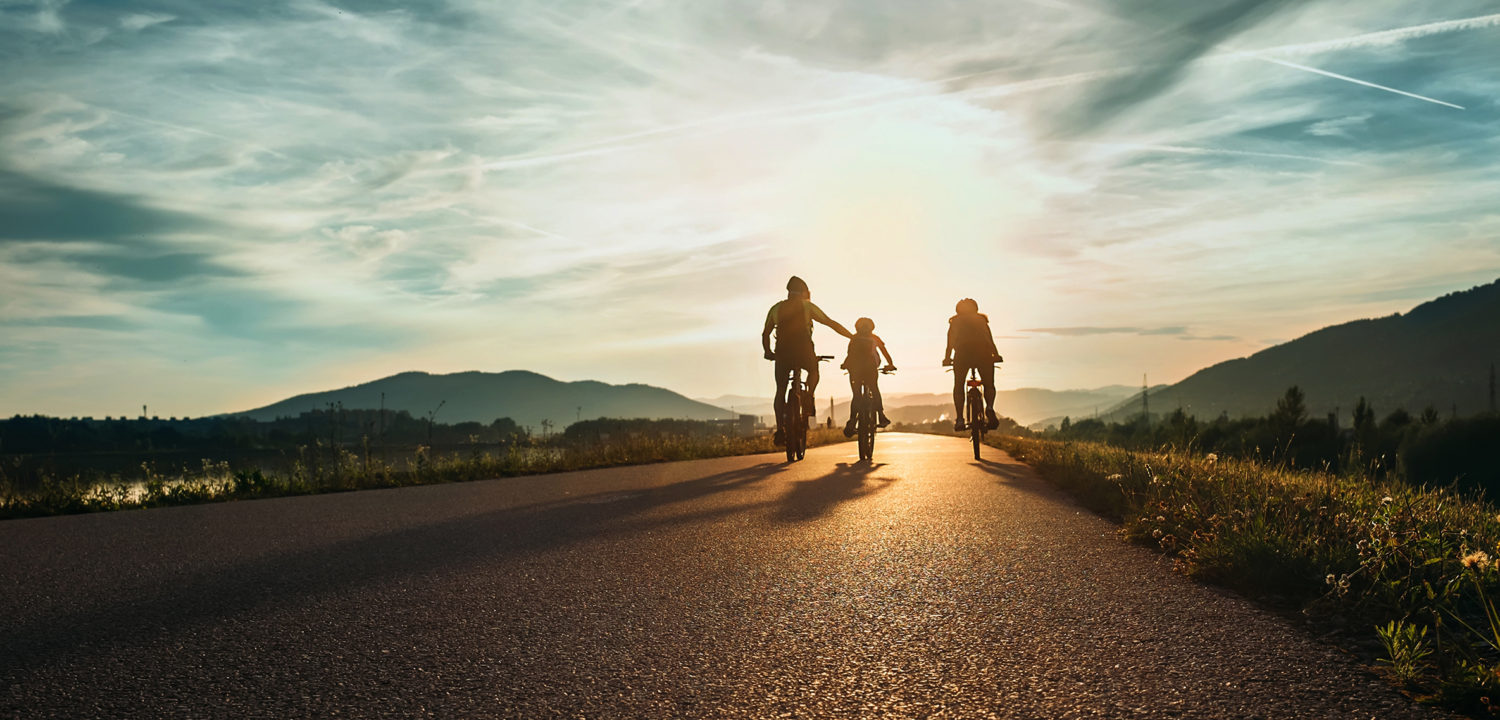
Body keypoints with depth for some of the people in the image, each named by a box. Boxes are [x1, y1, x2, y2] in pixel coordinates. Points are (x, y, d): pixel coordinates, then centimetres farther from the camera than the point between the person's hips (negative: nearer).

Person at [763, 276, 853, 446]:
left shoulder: (776, 308, 15)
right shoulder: (807, 306, 8)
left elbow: (765, 334, 14)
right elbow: (831, 323, 8)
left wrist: (768, 352, 28)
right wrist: (853, 337, 13)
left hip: (783, 352, 2)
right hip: (804, 350, -1)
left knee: (780, 390, 11)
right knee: (814, 371, 31)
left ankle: (780, 430, 2)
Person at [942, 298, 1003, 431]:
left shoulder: (955, 321, 26)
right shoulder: (981, 319, 28)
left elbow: (950, 342, 24)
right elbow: (990, 339, 28)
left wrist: (947, 358, 33)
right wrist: (996, 355, 38)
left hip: (962, 352, -1)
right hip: (984, 352, 1)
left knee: (958, 386, 14)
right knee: (989, 385, 17)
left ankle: (959, 419, -2)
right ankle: (989, 407, -14)